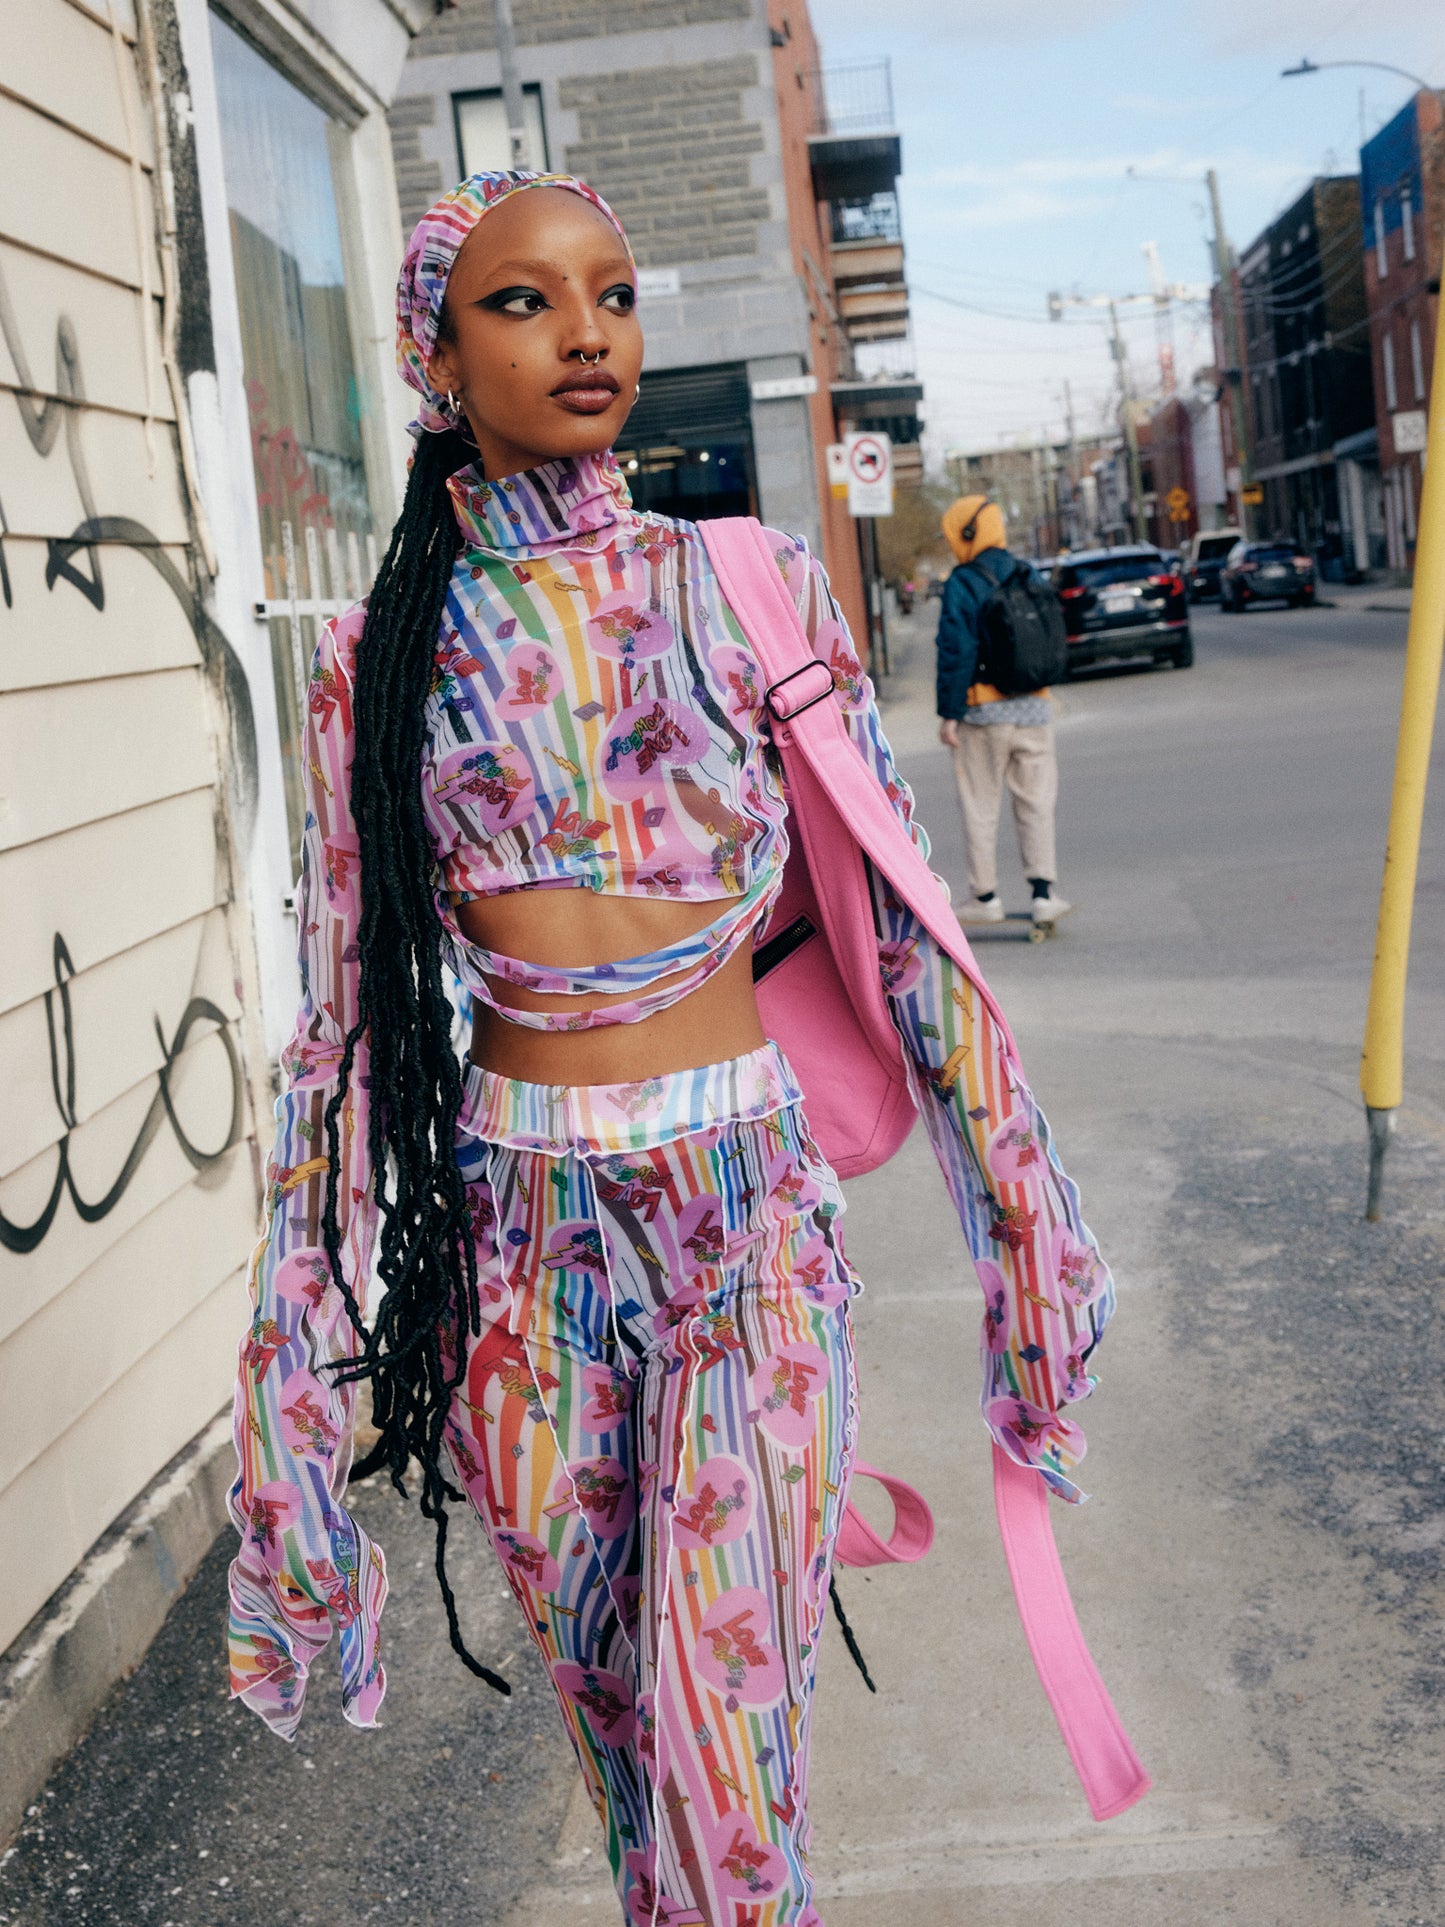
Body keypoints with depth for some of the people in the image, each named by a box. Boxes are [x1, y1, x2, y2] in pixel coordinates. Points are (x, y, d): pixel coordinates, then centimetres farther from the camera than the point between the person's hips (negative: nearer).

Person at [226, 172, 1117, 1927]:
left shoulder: (750, 589, -2)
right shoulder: (381, 653, 0)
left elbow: (904, 922, 2)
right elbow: (340, 1006, 4)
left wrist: (1022, 1211, 4)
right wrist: (296, 1317, 4)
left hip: (748, 1215, -1)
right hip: (518, 1236, 2)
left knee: (729, 1743, -2)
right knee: (603, 1706, 17)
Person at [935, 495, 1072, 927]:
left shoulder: (963, 584, -11)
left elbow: (956, 651, -15)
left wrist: (948, 713, -11)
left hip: (984, 711, -5)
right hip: (1034, 707, 5)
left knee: (979, 807, 6)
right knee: (1036, 804, 9)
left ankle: (986, 897, 10)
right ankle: (1043, 894, 2)